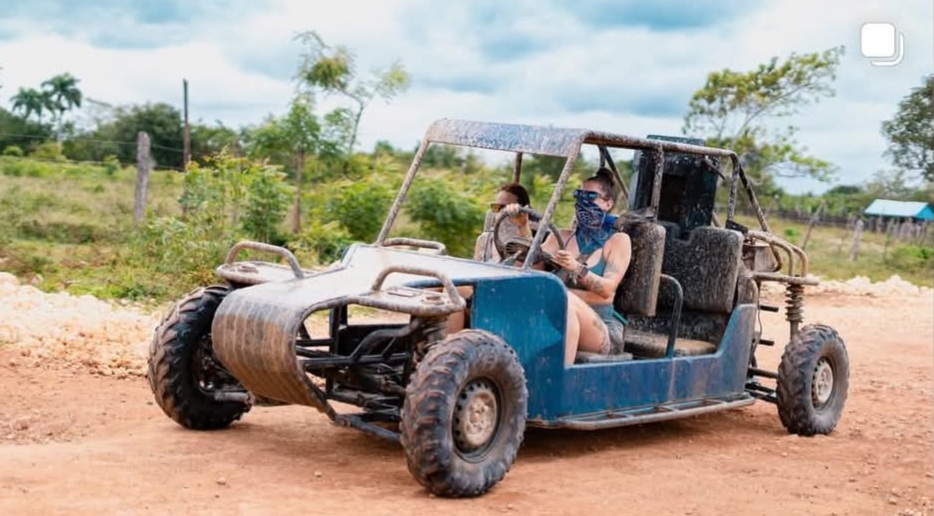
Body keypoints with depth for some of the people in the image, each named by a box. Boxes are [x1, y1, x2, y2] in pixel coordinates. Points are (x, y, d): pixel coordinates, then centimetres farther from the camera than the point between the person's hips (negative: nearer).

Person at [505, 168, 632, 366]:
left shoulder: (618, 240, 6)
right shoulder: (563, 237, 18)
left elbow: (608, 288, -9)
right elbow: (533, 264, 2)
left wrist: (577, 269, -25)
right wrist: (523, 229, -7)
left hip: (600, 325, -3)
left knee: (565, 299, -35)